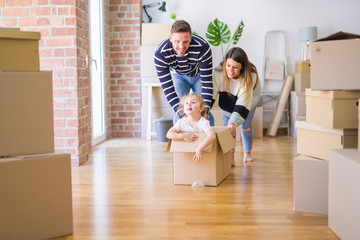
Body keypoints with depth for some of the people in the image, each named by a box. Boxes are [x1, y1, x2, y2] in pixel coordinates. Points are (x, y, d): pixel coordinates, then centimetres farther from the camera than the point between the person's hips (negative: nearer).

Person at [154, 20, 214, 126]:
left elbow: (207, 81, -32)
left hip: (199, 75, -1)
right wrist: (180, 111, -39)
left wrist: (205, 109, -38)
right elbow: (167, 87, -30)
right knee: (179, 113, -10)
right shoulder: (160, 54, -35)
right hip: (178, 76, 1)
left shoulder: (202, 47, -39)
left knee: (204, 113, -7)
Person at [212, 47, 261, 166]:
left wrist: (233, 122, -58)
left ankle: (247, 152, 32)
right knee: (226, 123, -13)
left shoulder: (250, 76, -43)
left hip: (250, 95, -1)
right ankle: (230, 155, -6)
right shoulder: (218, 73, -39)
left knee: (245, 126, 6)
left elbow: (243, 103, -47)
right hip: (227, 97, 2)